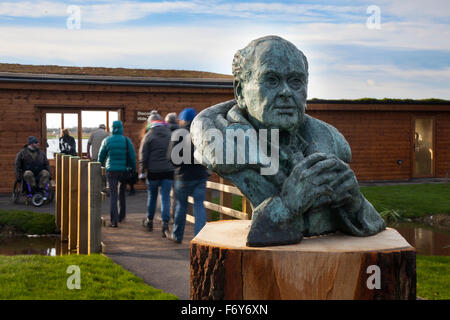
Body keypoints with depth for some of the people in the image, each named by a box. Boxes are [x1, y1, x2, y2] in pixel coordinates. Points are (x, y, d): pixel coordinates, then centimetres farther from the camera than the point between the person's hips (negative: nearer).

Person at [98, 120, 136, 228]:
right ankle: (121, 216, 31)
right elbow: (132, 157, -3)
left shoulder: (107, 141, -2)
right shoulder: (127, 140, -2)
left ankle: (114, 221, -10)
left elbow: (101, 157, 5)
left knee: (113, 195, -1)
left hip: (111, 171, -1)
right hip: (124, 171, 1)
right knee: (122, 194, 21)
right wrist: (133, 171, 6)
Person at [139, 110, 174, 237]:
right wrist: (176, 167, 17)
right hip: (169, 170, 1)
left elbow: (143, 156, -4)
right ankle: (165, 223, -12)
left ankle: (149, 220, 29)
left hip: (153, 171, -1)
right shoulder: (171, 134, 5)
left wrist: (142, 171, 2)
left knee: (152, 196, 15)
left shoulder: (149, 136, -4)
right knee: (165, 197, 1)